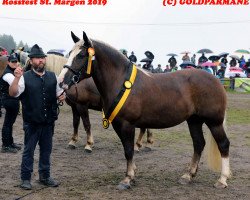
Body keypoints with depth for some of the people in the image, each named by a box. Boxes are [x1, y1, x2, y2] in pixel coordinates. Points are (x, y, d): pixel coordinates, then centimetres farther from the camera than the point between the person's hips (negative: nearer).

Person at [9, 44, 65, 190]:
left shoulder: (52, 77, 5)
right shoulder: (25, 77, -8)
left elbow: (59, 93, 17)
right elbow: (13, 93, -19)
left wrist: (62, 97, -6)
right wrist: (17, 78, -34)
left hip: (48, 122, 4)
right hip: (32, 122, -4)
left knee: (46, 150, 15)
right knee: (28, 151, 6)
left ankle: (45, 176, 29)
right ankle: (25, 179, 17)